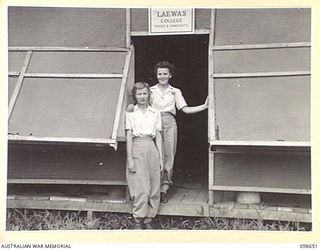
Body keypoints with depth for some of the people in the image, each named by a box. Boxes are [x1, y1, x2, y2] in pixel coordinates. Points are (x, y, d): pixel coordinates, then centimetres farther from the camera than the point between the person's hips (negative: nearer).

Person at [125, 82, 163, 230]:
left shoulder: (155, 113, 14)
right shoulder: (130, 113, 6)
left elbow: (158, 137, 12)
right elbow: (128, 136, 1)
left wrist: (161, 158, 6)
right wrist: (129, 159, -7)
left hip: (152, 149, 3)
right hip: (137, 149, -3)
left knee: (154, 188, 1)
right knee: (141, 188, -8)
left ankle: (148, 219, 11)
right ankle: (138, 221, 1)